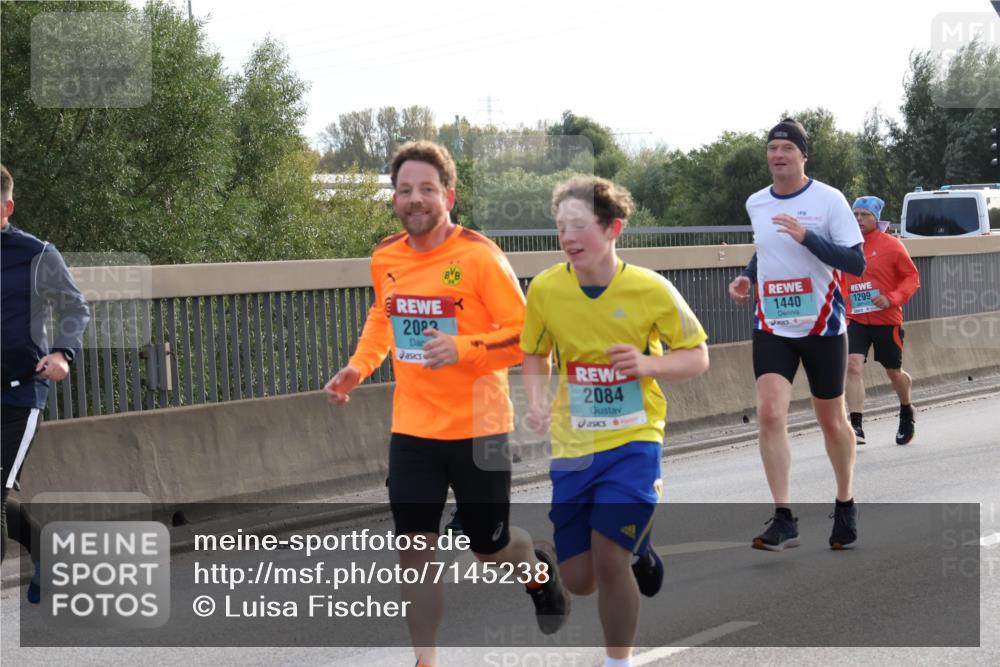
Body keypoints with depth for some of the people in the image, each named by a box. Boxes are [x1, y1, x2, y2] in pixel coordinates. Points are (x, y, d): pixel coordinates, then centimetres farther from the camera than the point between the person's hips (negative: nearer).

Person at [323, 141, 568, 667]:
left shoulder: (478, 256, -15)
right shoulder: (385, 259, 1)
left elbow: (525, 336, -15)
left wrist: (462, 349, -29)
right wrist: (359, 367, 6)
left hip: (477, 429, -3)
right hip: (411, 430, 4)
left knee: (489, 547, 11)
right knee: (414, 551, -3)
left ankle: (539, 569, 46)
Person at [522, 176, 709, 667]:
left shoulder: (651, 289, -13)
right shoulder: (545, 288, -7)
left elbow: (697, 357, -2)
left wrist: (648, 364, -21)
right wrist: (537, 402, -9)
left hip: (633, 441, -3)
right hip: (572, 444, 3)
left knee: (608, 560, -16)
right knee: (578, 581, 5)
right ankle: (636, 545, 38)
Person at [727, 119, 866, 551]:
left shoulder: (828, 199, -9)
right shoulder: (756, 204, 6)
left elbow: (856, 262, -15)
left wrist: (807, 236, -26)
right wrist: (747, 277, 6)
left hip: (822, 326, -3)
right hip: (771, 328, 3)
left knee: (831, 420, 9)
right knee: (769, 412, -16)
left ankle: (845, 507, 31)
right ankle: (784, 520, -15)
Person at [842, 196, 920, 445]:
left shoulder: (891, 245, -8)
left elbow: (912, 277, -5)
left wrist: (892, 299, -19)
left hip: (886, 320, -2)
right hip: (856, 319, 2)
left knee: (894, 373, 12)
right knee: (853, 365, -19)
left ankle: (906, 415, 42)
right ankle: (856, 427, -21)